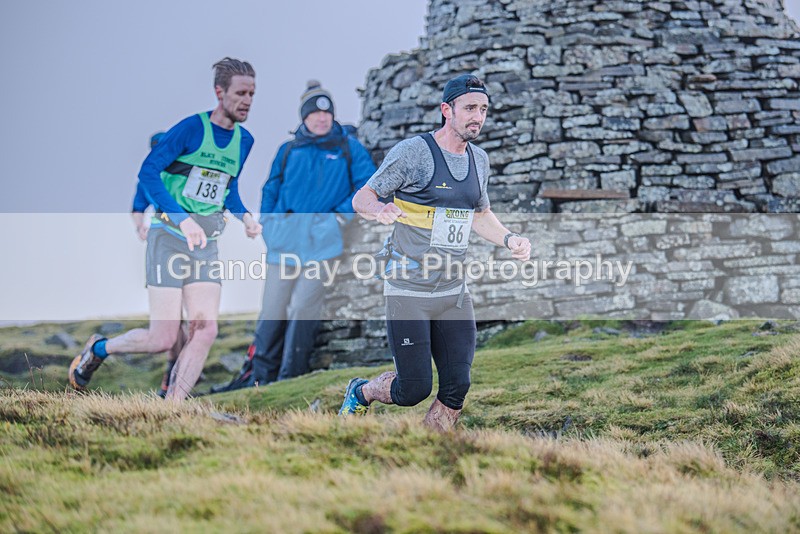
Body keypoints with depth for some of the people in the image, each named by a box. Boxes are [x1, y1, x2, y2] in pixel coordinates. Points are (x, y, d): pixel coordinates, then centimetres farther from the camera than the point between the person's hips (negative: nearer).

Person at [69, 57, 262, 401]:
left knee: (206, 330, -8)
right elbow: (148, 173, -17)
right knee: (163, 339, -8)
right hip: (169, 240, -6)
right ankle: (97, 350, 19)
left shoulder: (243, 140, 9)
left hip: (206, 247, 6)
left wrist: (244, 216, 5)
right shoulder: (192, 128, -12)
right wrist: (183, 219, -27)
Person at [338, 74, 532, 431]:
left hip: (454, 294, 6)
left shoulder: (479, 160, 10)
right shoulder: (412, 151, -10)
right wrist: (380, 209, -31)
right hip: (407, 292, -6)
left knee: (457, 389, 0)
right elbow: (362, 198, -8)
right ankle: (360, 392, 28)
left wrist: (509, 239, 6)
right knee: (414, 390, -4)